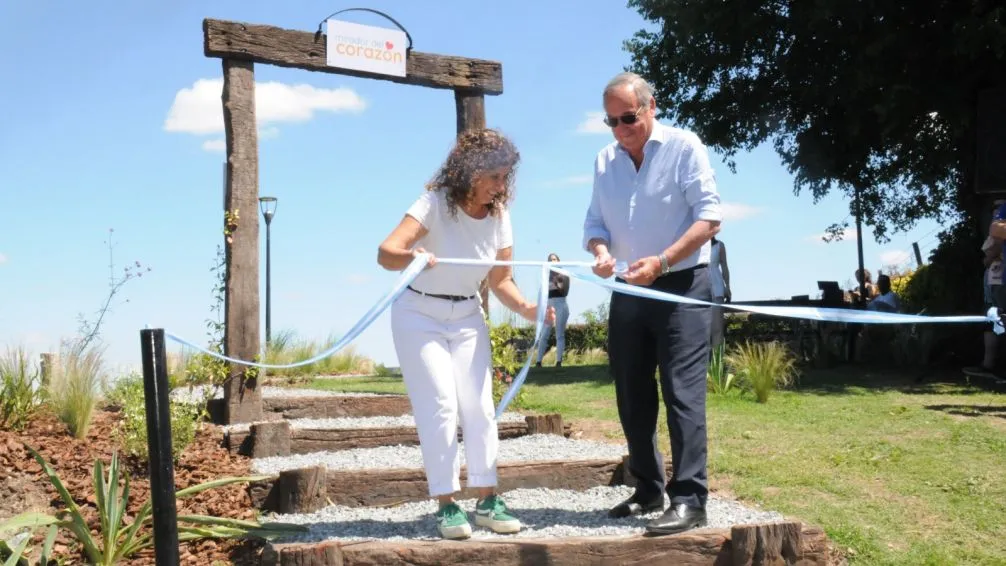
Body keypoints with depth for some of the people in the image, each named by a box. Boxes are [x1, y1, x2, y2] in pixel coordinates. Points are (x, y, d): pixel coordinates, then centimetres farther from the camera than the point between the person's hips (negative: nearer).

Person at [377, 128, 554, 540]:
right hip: (420, 314, -5)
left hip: (467, 317, 5)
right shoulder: (436, 204, -23)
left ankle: (488, 501, 10)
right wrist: (411, 256, -58)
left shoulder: (499, 215, -7)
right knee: (440, 407, -9)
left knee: (479, 406, 2)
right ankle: (447, 505, 0)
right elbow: (385, 252, -36)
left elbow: (500, 280, -2)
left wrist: (525, 308, -21)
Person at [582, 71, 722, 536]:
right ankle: (648, 490, 21)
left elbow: (709, 216, -12)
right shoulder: (605, 160, 9)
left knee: (682, 393, -11)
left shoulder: (683, 146, -7)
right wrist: (600, 250, -13)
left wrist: (660, 262, -23)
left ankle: (689, 499, -10)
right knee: (633, 398, 9)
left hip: (681, 288, -6)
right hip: (628, 292, 6)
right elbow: (594, 222, 12)